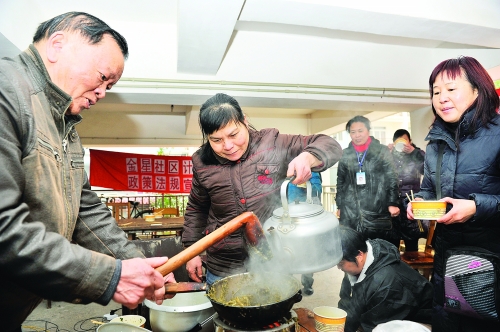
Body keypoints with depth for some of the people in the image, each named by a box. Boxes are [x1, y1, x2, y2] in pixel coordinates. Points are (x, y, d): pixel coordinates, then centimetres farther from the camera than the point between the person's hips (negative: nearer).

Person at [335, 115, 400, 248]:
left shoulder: (382, 151, 2)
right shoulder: (345, 154, 8)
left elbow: (392, 178, 2)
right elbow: (340, 182, 13)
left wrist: (393, 203, -3)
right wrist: (339, 206, 13)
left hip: (378, 210, -1)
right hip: (350, 214, 2)